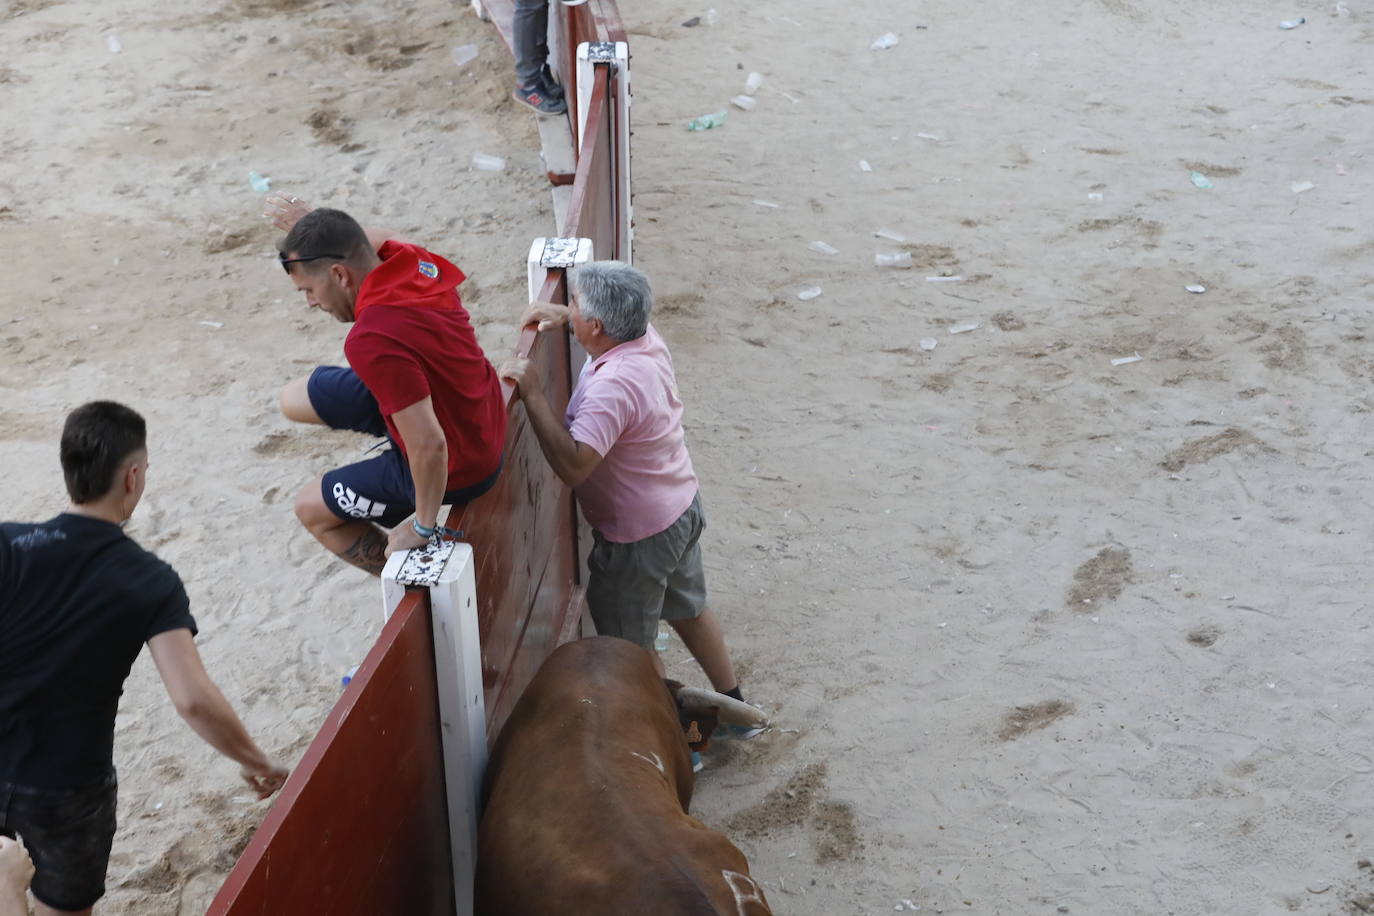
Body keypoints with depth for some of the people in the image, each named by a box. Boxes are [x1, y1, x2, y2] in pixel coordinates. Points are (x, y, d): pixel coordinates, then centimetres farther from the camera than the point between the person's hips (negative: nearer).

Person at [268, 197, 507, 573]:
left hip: (454, 469, -8)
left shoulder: (372, 341, -37)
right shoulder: (411, 259, -12)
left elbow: (429, 446, -36)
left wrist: (423, 529, -22)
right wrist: (311, 223, 16)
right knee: (295, 398, 17)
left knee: (311, 509, 13)